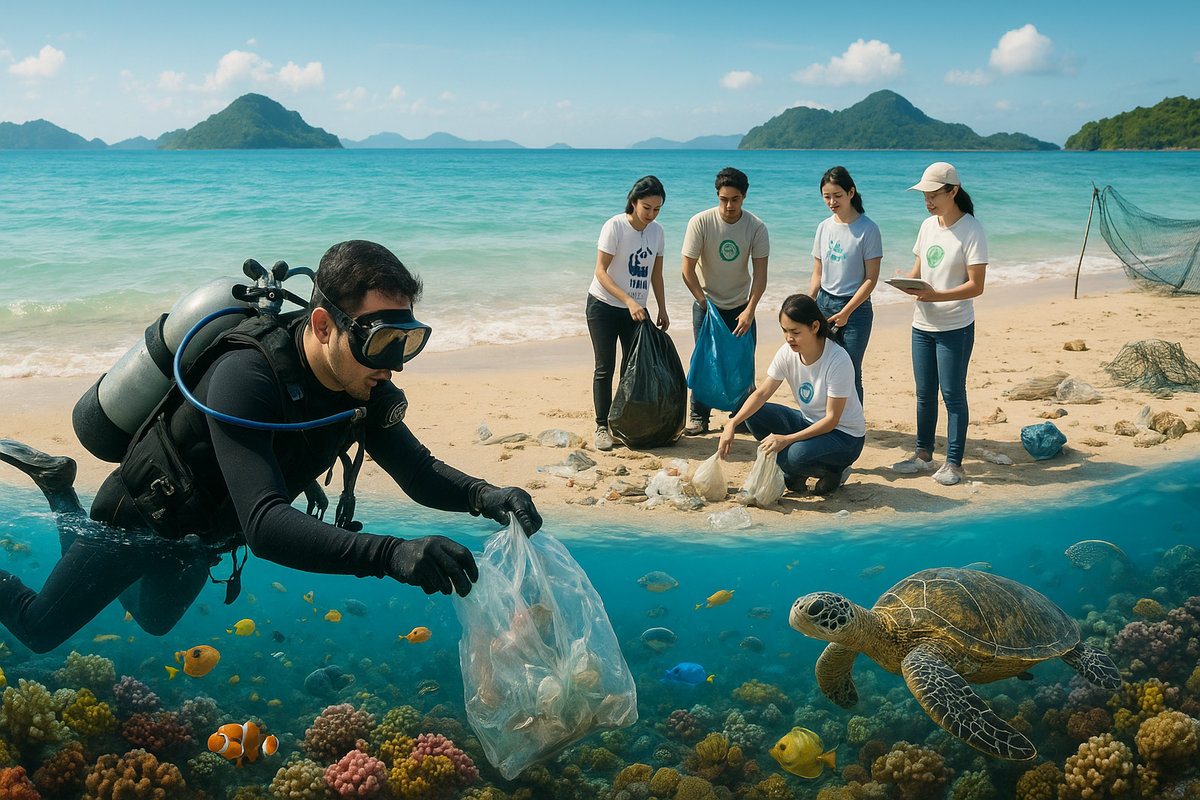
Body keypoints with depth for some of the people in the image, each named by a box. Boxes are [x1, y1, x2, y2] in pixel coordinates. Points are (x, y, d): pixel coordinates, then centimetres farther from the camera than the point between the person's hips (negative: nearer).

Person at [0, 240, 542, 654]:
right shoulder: (246, 378, -43)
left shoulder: (364, 388, -21)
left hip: (203, 538, 7)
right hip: (136, 524, -6)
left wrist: (483, 496, -34)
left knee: (155, 622, 34)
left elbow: (419, 473, -12)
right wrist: (390, 554, -65)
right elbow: (265, 526, -52)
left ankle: (60, 488, 45)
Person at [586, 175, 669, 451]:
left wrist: (662, 309, 8)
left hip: (636, 309, 5)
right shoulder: (615, 226, -18)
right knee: (605, 367, -2)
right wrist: (629, 301, -31)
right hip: (604, 306, -5)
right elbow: (601, 271, -23)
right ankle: (602, 426, 5)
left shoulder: (656, 231, 0)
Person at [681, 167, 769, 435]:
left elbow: (760, 274, -11)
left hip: (741, 306, 2)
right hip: (707, 304, -1)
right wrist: (704, 303, -12)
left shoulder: (756, 227, -12)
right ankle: (698, 419, 5)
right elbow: (688, 270, -13)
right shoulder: (700, 222, -17)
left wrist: (749, 310, -21)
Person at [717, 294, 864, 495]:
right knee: (754, 414, -14)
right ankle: (793, 477, 0)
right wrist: (732, 424, -26)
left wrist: (787, 439, -35)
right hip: (809, 422, 7)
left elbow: (831, 419, -25)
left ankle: (835, 472, 0)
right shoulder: (788, 353, -9)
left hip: (845, 435, -7)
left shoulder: (839, 361, -26)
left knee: (793, 455, -34)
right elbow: (762, 393, -9)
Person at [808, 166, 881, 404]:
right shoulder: (824, 227, 8)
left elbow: (871, 278, -10)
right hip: (824, 304, 5)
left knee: (850, 374, -5)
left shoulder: (868, 229, -8)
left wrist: (846, 311, -16)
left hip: (855, 307, -5)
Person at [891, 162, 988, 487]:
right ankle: (923, 454, 25)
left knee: (952, 394, 0)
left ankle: (954, 463, 10)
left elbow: (976, 286, -16)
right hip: (923, 325, 6)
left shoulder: (971, 230, -12)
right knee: (924, 393, 13)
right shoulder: (928, 225, 8)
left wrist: (936, 295, -28)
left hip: (956, 328, -6)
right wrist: (907, 282, -8)